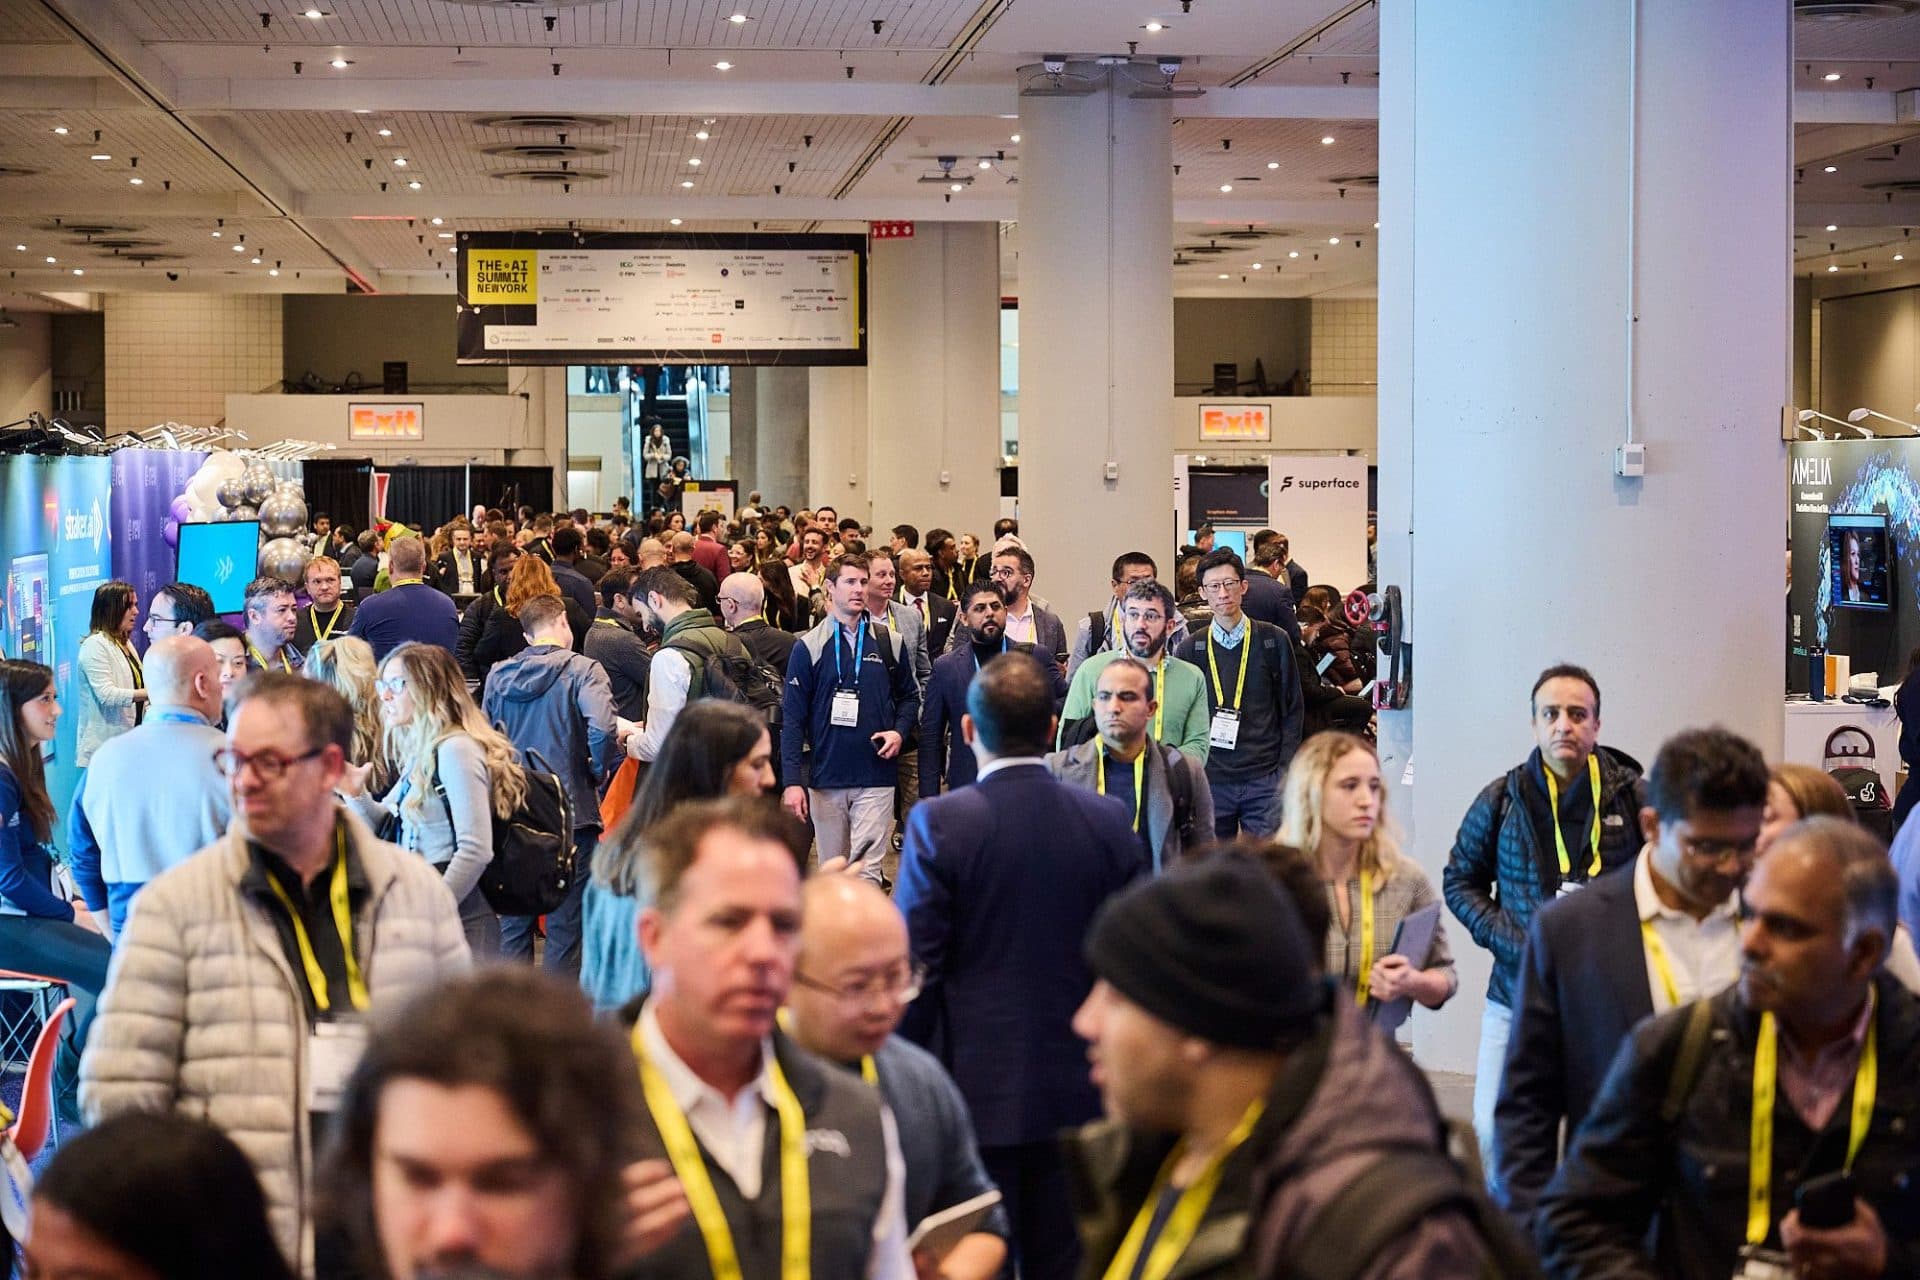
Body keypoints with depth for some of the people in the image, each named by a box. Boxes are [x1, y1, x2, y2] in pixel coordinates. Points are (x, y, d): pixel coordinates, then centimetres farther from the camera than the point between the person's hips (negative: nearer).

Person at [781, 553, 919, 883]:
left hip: (876, 778, 0)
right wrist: (793, 781, -8)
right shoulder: (809, 648, 0)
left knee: (866, 870, -9)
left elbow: (909, 696, 18)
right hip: (826, 778, 0)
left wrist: (899, 731, -3)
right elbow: (792, 718, -1)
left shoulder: (890, 643, 5)